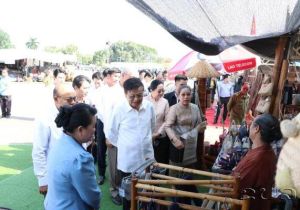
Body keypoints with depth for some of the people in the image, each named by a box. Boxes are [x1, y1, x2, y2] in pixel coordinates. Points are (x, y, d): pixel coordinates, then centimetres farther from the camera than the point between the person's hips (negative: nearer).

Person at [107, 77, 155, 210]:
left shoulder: (149, 107, -6)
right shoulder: (119, 109, -14)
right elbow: (112, 134, -2)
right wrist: (124, 146, 7)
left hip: (147, 158, 3)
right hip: (127, 161, -2)